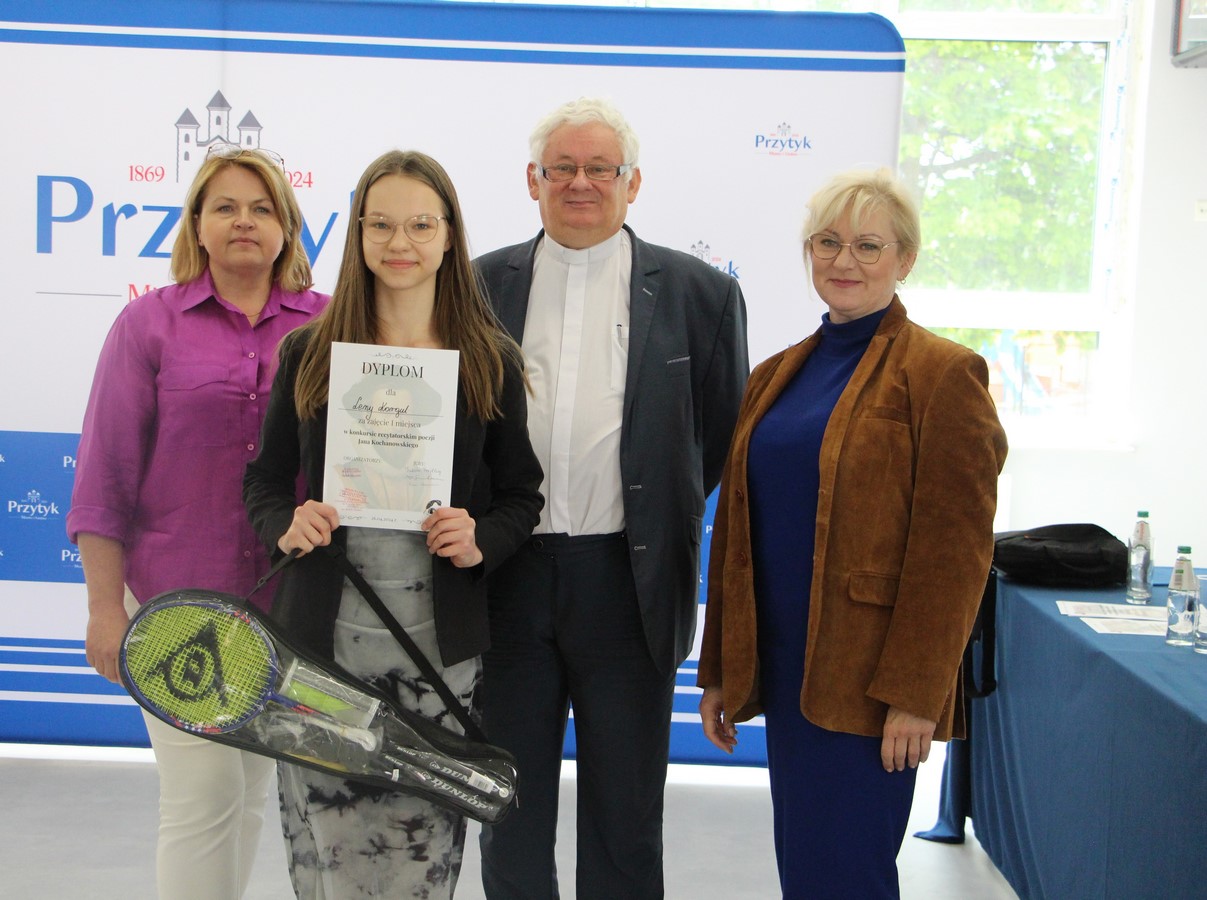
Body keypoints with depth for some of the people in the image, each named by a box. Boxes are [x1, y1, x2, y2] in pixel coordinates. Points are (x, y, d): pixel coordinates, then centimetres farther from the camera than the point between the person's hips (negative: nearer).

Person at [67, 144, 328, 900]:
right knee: (202, 795, -5)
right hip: (176, 596, -2)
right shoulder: (150, 324, 1)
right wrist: (106, 608, -5)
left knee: (255, 787, 14)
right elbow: (107, 475, -1)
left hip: (287, 600, 3)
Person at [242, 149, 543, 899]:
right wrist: (286, 526, -9)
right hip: (324, 638, 0)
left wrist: (481, 542, -10)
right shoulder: (308, 352, 5)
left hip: (440, 646, 0)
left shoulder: (491, 361, 4)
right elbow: (264, 481, 11)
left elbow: (521, 494, 10)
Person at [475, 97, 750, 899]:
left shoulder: (698, 293, 1)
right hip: (508, 580, 2)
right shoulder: (482, 285, 6)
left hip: (629, 583, -1)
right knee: (511, 801, 14)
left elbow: (722, 434, 7)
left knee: (625, 809, 9)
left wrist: (660, 513, 5)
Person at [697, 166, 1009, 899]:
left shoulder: (944, 373, -8)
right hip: (786, 673, 7)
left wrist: (916, 694, -16)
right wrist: (719, 669, 14)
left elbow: (954, 552, -12)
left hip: (866, 684, -7)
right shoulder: (776, 376, 12)